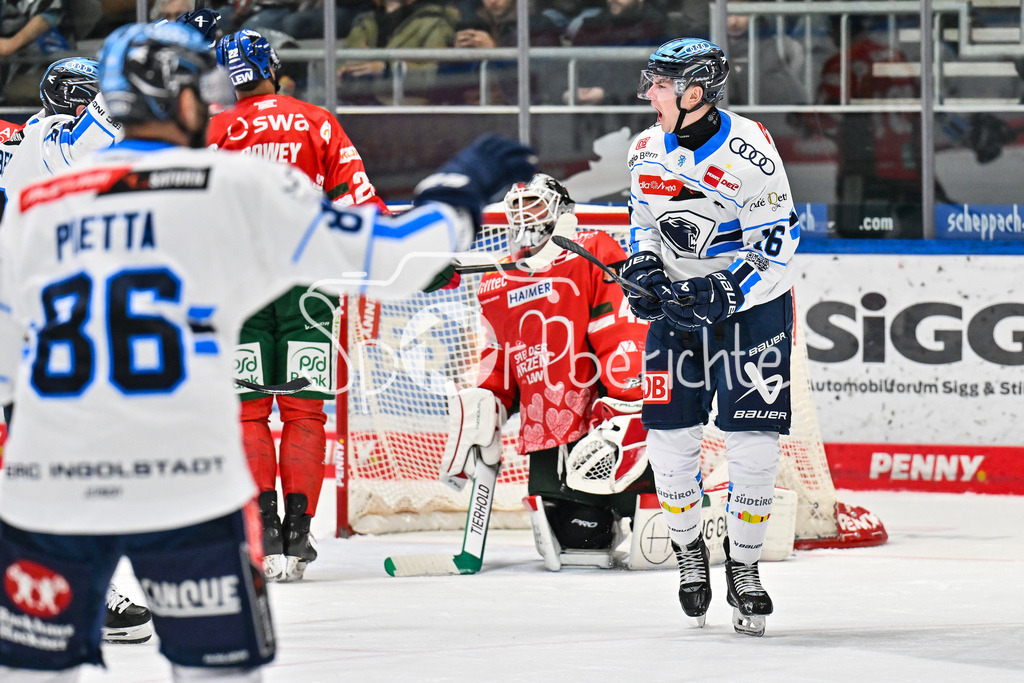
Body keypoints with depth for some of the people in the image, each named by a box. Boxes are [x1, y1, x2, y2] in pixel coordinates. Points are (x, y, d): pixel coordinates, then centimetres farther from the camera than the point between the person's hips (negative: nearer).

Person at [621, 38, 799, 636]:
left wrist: (723, 295, -25)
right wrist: (645, 270, -3)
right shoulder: (648, 149, 0)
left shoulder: (747, 148, -19)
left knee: (753, 443, -8)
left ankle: (744, 565, 9)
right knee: (670, 437, -2)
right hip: (680, 303, 5)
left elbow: (776, 243, -18)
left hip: (751, 303, -5)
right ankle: (688, 550, 21)